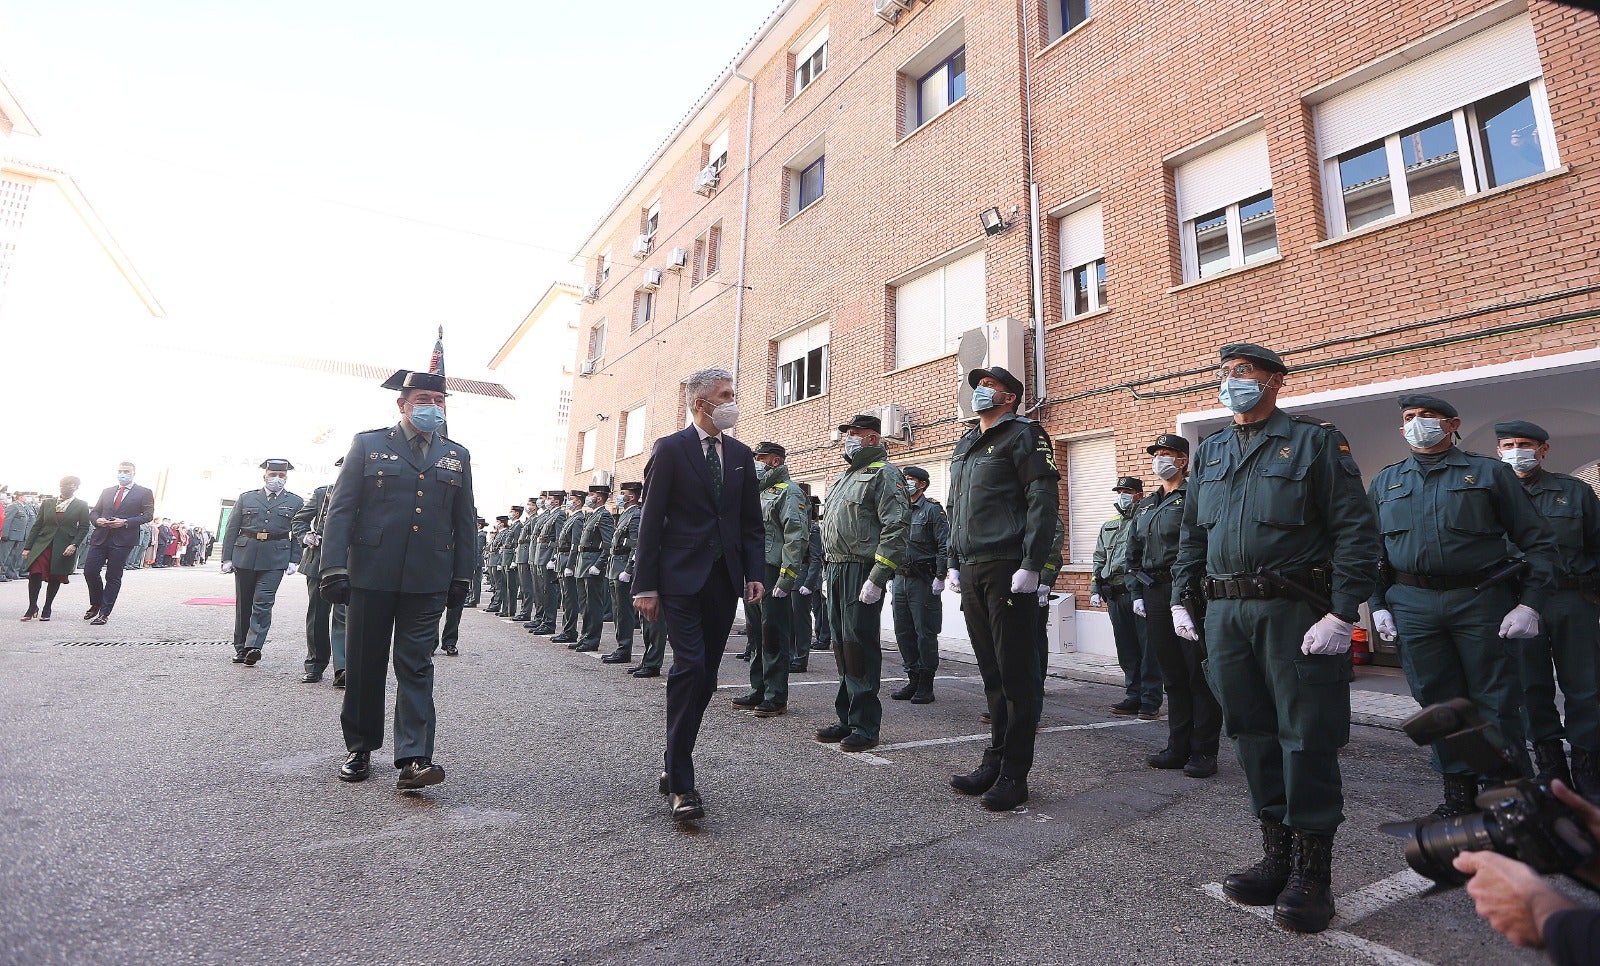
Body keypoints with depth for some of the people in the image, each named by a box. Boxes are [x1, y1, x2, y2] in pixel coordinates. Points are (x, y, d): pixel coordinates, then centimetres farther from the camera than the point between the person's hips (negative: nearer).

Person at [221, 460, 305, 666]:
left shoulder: (295, 502, 8)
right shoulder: (246, 498, 12)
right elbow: (232, 529, 10)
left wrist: (294, 560, -3)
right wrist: (227, 558, 4)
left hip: (275, 560, -2)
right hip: (245, 557, 2)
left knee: (263, 602, -11)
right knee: (243, 604, 9)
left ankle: (253, 647, -12)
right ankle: (241, 648, 19)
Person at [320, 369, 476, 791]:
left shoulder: (456, 456, 12)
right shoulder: (368, 444, 6)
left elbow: (465, 522, 12)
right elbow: (341, 510, 1)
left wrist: (462, 577, 8)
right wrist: (334, 568, -7)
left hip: (428, 581, 1)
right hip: (371, 576, 0)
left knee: (416, 667, -1)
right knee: (364, 665, 10)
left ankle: (413, 759, -2)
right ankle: (360, 748, 26)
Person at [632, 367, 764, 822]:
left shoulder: (741, 455, 13)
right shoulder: (669, 449, -2)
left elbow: (751, 522, 14)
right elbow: (651, 521, -4)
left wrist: (754, 573, 2)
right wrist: (646, 585, -8)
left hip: (724, 579, 5)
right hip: (682, 576, -5)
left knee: (705, 676, 9)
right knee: (689, 669, -12)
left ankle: (674, 767, 25)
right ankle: (682, 784, -3)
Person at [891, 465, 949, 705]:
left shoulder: (932, 510, -5)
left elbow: (944, 546, -11)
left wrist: (940, 577, -17)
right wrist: (892, 574, 14)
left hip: (923, 581, -7)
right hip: (900, 578, 7)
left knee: (925, 633, -2)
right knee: (903, 632, 10)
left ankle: (926, 686, 7)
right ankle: (913, 680, 21)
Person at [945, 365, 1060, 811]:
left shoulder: (1023, 435, -3)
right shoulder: (964, 445, 21)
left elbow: (1044, 503, -12)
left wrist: (1031, 566, -18)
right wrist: (954, 563, 17)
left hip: (1008, 572, -7)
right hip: (972, 573, 8)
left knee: (1017, 673, 0)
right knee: (991, 671, 13)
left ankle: (1014, 774, 9)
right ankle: (995, 759, 23)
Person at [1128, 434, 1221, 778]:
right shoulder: (1145, 505, 18)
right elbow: (1134, 553, 19)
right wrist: (1138, 593, 12)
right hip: (1155, 595, 7)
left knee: (1199, 674, 1)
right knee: (1172, 674, 12)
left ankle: (1203, 752, 10)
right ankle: (1178, 747, 20)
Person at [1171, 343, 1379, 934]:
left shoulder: (1316, 441, 0)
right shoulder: (1209, 453, 16)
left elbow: (1356, 531, -6)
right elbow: (1192, 535, 19)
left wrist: (1341, 614, -15)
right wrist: (1180, 599, 11)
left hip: (1294, 612, -5)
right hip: (1225, 613, 5)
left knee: (1306, 738, 1)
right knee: (1252, 735, 11)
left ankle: (1311, 873, 14)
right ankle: (1276, 856, 24)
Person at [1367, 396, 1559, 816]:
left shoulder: (1490, 473, 6)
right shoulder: (1384, 482, 13)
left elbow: (1536, 541, 4)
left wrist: (1530, 603, -6)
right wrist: (1378, 604, 5)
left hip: (1481, 601, -2)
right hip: (1412, 606, 2)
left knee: (1496, 702, 2)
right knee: (1438, 702, 8)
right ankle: (1459, 793, 20)